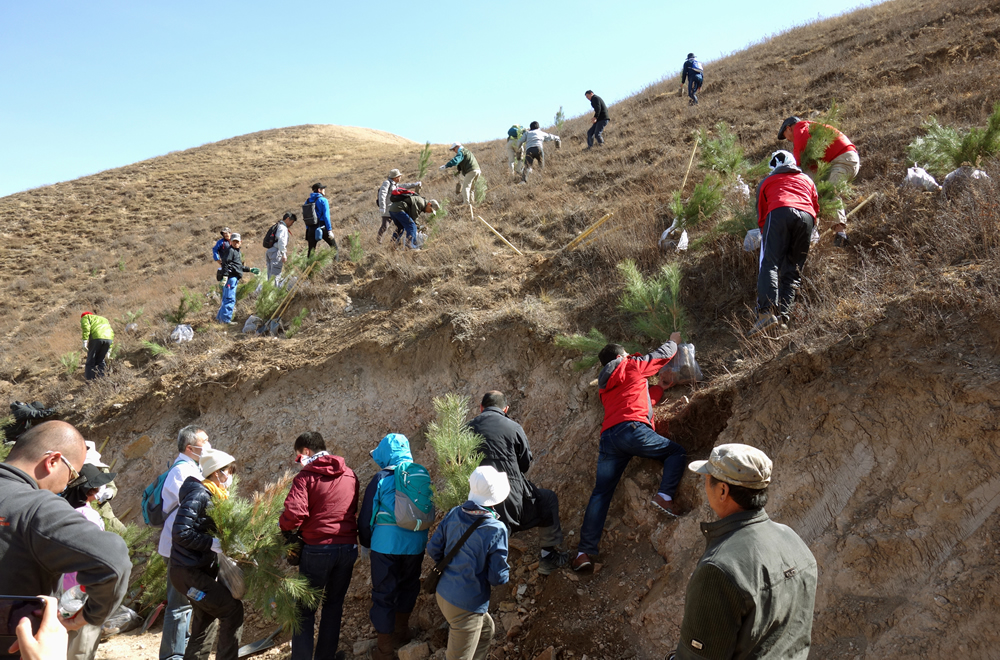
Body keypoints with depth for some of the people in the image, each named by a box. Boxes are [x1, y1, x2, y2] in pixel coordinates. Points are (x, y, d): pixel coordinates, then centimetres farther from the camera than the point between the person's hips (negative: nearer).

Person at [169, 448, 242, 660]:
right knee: (232, 609, -10)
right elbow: (181, 533, -26)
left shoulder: (213, 496, 10)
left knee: (205, 619, 21)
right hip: (188, 571, -10)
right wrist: (213, 544, -26)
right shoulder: (199, 495, -19)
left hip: (201, 569, 10)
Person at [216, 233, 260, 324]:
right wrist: (225, 276, -24)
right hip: (230, 277, -10)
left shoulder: (238, 252, 25)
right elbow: (225, 263, -16)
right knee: (230, 298, -13)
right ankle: (225, 319, -13)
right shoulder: (230, 251, -5)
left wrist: (250, 270, 33)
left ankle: (220, 317, 20)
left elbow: (240, 267, 33)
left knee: (227, 299, 14)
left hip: (235, 279, 10)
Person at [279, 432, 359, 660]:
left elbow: (294, 513, -18)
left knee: (305, 609, 8)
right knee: (334, 606, 15)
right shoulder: (350, 475, 8)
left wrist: (285, 528, 1)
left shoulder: (306, 475, -8)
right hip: (348, 547, 5)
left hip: (317, 548, -4)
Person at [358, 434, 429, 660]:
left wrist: (365, 543, 12)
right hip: (415, 545, 4)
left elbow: (367, 516, -5)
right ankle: (401, 631, 42)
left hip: (386, 545, -4)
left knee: (384, 593, 8)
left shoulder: (382, 478, -11)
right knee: (408, 586, 24)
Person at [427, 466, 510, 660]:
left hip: (443, 593, 7)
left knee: (487, 629, 29)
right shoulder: (496, 529, -23)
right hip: (466, 606, -7)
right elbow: (497, 578, -17)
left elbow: (433, 549, 2)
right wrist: (507, 573, 5)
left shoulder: (454, 514, -7)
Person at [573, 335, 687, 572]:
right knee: (676, 452, 12)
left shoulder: (606, 388, 33)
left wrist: (663, 385, 50)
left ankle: (585, 551, -2)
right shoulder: (630, 366, 15)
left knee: (601, 493, 4)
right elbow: (662, 355, 26)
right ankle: (665, 495, -12)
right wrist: (674, 341, 45)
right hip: (631, 428, -6)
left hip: (607, 437, 6)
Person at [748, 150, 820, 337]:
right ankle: (783, 313, -11)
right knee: (793, 269, 6)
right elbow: (816, 208, 35)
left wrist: (765, 235, 43)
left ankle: (767, 311, -36)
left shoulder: (766, 182, 30)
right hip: (807, 218, 3)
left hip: (779, 213, -3)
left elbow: (761, 215, 30)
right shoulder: (807, 180, 37)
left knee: (770, 263, -15)